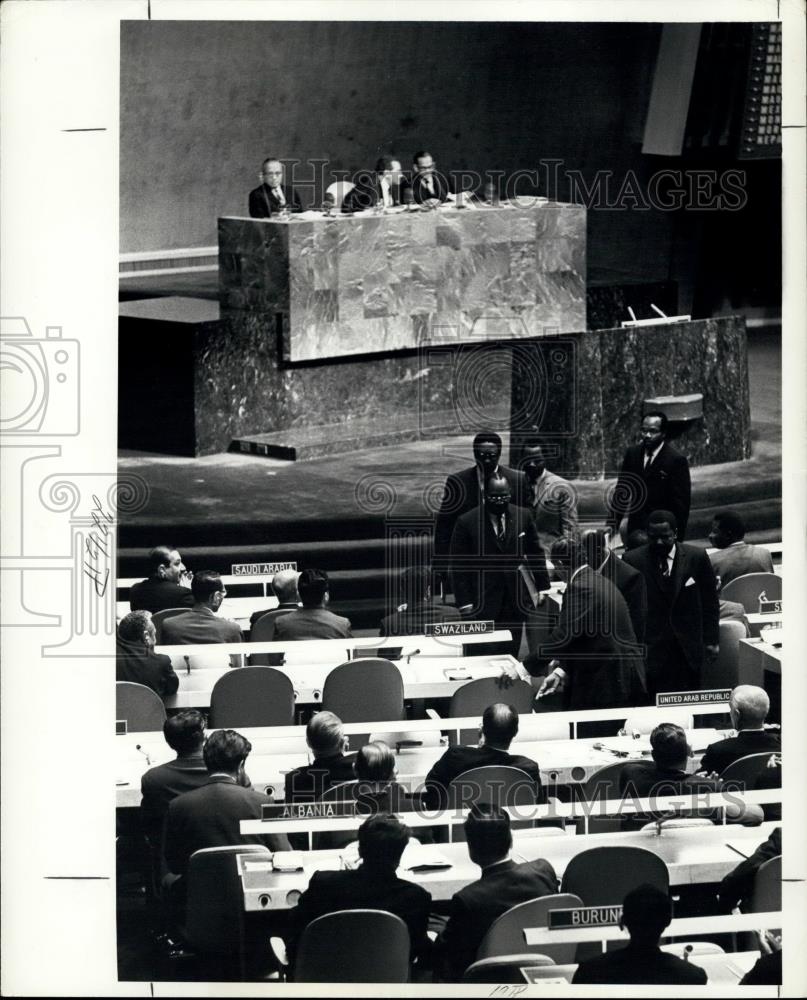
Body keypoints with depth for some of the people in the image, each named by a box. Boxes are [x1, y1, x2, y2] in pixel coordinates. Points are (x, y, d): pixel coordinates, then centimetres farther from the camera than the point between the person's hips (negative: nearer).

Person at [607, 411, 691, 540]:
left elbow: (681, 503, -8)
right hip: (635, 528, 5)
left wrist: (677, 538, -11)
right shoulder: (632, 453, 7)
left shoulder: (676, 460, -8)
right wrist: (613, 523, 4)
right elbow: (621, 490, 11)